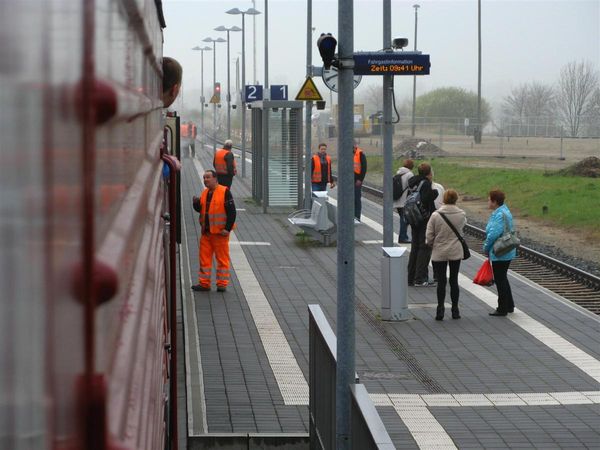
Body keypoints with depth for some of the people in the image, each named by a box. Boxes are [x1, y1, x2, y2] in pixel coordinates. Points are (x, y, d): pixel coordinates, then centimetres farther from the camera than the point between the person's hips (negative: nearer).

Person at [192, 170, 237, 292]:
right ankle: (204, 283, 14)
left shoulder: (224, 192, -9)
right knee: (204, 257, 7)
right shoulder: (205, 193, 12)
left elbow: (231, 211, -11)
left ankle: (222, 283, 8)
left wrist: (227, 228, -15)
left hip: (220, 232, -7)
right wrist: (197, 203, -3)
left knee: (222, 258, 1)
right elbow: (200, 209, 20)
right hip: (206, 232, 7)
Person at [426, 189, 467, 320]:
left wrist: (432, 245, 10)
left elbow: (429, 236, -9)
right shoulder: (461, 215, -9)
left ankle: (440, 310, 2)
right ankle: (455, 310, 16)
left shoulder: (436, 215, -14)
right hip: (456, 252, 2)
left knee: (441, 282, 5)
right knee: (454, 281, 12)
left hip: (439, 253, -2)